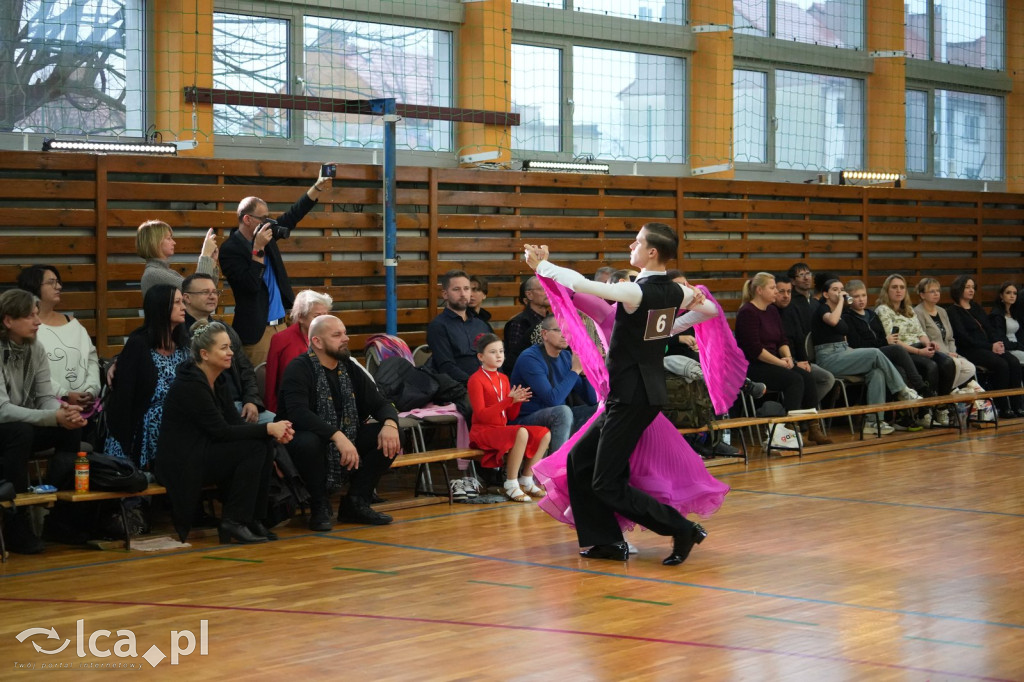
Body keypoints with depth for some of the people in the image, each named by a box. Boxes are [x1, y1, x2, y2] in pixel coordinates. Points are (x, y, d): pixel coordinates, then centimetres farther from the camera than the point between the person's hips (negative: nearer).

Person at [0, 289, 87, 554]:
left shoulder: (36, 349, 0)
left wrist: (63, 411, -26)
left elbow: (46, 398, -1)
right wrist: (54, 417, -38)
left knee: (71, 428, -15)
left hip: (22, 431, 7)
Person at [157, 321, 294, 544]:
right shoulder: (190, 384, -20)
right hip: (181, 465, -9)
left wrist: (276, 430, -12)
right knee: (255, 447, -20)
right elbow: (221, 431, -23)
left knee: (265, 445, -9)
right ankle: (233, 523, -14)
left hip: (203, 451, 9)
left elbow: (235, 422, 5)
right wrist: (268, 428, -21)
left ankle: (253, 519, -2)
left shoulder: (219, 380, 8)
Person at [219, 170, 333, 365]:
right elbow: (251, 285, -20)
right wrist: (258, 248, -20)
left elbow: (293, 216, 15)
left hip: (280, 324, 8)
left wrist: (318, 186, 9)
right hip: (256, 330, -8)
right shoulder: (230, 249, -12)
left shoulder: (264, 234, 9)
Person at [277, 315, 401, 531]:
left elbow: (380, 404, 7)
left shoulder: (349, 368, 9)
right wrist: (337, 436, -39)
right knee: (307, 442, -40)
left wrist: (390, 424, -17)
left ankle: (356, 503, -3)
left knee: (389, 436, -12)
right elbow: (298, 413, -29)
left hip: (347, 442, 7)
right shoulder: (298, 369, -13)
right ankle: (319, 505, -13)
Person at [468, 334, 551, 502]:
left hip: (503, 428, 8)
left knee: (545, 434, -8)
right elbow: (482, 415, -18)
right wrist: (510, 399, -22)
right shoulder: (476, 380, -8)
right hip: (483, 431, -8)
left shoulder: (503, 379, 15)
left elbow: (511, 416, 14)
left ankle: (526, 481, 1)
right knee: (521, 433, -34)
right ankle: (511, 486, -24)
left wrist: (518, 401, -8)